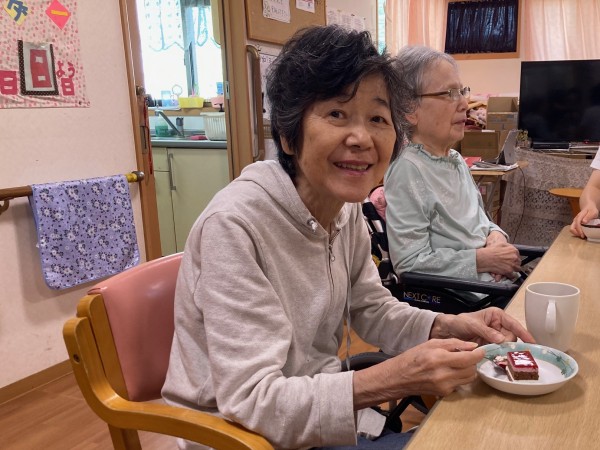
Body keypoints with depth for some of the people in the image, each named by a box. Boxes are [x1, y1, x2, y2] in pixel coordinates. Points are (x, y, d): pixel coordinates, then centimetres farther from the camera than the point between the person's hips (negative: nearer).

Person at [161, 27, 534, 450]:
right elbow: (251, 401, -30)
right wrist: (397, 377, -37)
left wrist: (450, 327, -10)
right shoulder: (235, 224, -28)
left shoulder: (348, 209, -4)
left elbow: (372, 309, 7)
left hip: (321, 411, 7)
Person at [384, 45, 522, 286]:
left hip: (494, 281, 9)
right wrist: (486, 259, -16)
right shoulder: (407, 171, -17)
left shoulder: (456, 160, 12)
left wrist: (495, 235, 0)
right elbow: (411, 264, -22)